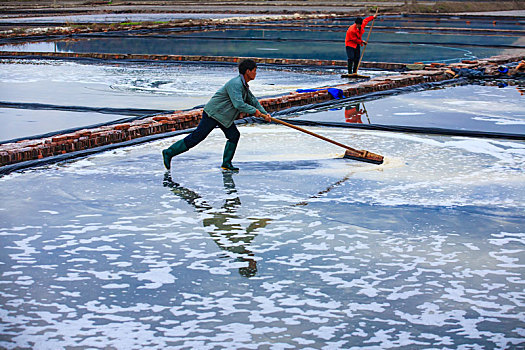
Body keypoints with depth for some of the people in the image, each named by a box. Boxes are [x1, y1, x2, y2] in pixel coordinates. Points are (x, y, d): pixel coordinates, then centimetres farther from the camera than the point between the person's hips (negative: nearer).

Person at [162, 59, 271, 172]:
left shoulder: (244, 85, 11)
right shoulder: (235, 84, -23)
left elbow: (252, 100, 21)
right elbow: (238, 104, -31)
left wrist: (264, 113, 13)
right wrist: (254, 111, -19)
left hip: (223, 116, 10)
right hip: (213, 114, -10)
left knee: (234, 135, 0)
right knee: (196, 137, -8)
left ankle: (226, 163, 6)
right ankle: (169, 153, 0)